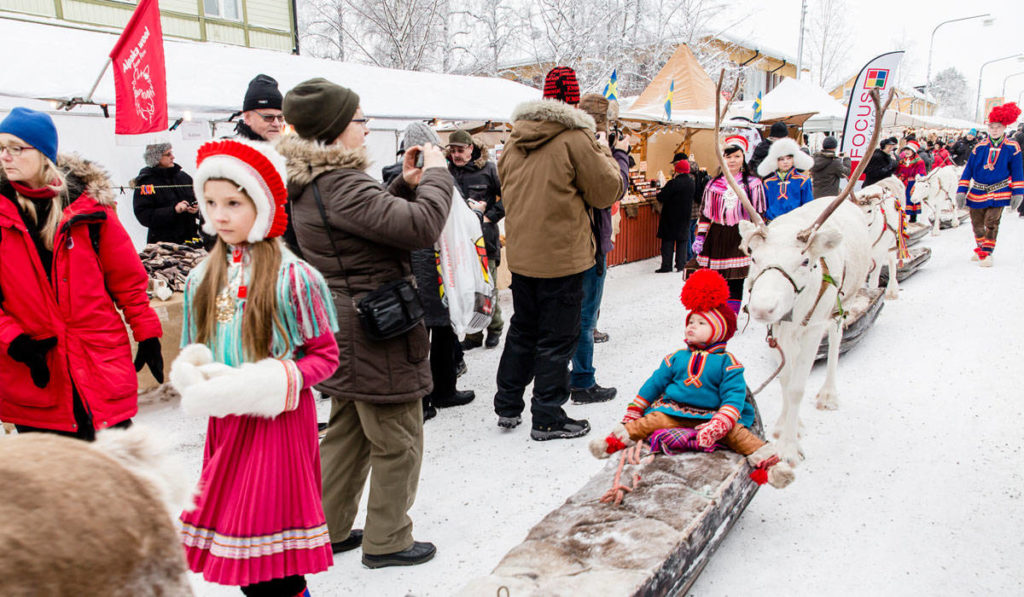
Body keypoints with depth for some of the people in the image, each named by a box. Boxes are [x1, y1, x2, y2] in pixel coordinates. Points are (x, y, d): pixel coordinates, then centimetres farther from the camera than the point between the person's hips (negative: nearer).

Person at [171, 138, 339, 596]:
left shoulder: (293, 276, -12)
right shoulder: (202, 278, 6)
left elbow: (325, 355, -8)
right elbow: (192, 353, 14)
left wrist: (269, 382, -20)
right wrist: (193, 374, -9)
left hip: (279, 421, -5)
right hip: (224, 421, 6)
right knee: (235, 556, 12)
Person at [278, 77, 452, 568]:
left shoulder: (310, 185, 8)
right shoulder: (341, 185, -24)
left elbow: (372, 218, 19)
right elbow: (421, 227, -31)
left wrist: (405, 185, 6)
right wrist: (436, 173, -16)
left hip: (344, 329, 10)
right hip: (376, 333, -10)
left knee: (347, 432, 22)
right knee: (397, 443, 6)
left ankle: (328, 530, 35)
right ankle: (387, 542, 22)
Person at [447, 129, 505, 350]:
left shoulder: (489, 169, 0)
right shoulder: (448, 172, 9)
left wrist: (490, 216, -7)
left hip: (484, 239, -3)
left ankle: (494, 328, 24)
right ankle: (473, 335, 17)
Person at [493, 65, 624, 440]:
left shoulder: (515, 140, 6)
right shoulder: (576, 138, -14)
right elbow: (607, 191, -7)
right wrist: (603, 151, 7)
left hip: (520, 253, 7)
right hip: (561, 255, -6)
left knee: (522, 329, 20)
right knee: (557, 338, 5)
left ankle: (508, 406, 29)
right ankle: (548, 419, 13)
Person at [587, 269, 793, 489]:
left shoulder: (727, 362, 2)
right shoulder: (677, 358, 14)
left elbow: (734, 396, -7)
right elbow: (654, 383, 20)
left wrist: (718, 424, -24)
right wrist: (634, 410, 14)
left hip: (712, 415, -2)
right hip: (674, 411, 3)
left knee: (736, 432, -27)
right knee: (649, 421, -22)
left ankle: (768, 461, -33)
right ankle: (618, 439, -27)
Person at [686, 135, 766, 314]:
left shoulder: (753, 184, 4)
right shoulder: (713, 184, 8)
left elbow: (759, 215, 5)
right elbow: (705, 213, 11)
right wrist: (699, 237, 4)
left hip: (740, 237, -1)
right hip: (717, 237, 1)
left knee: (735, 282, 0)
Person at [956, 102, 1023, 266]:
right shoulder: (980, 147, 1)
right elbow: (968, 169, 3)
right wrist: (961, 191, -3)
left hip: (998, 193, -2)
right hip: (978, 193, 2)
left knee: (991, 223, -9)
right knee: (977, 223, 7)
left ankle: (987, 253, 1)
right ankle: (980, 249, 28)